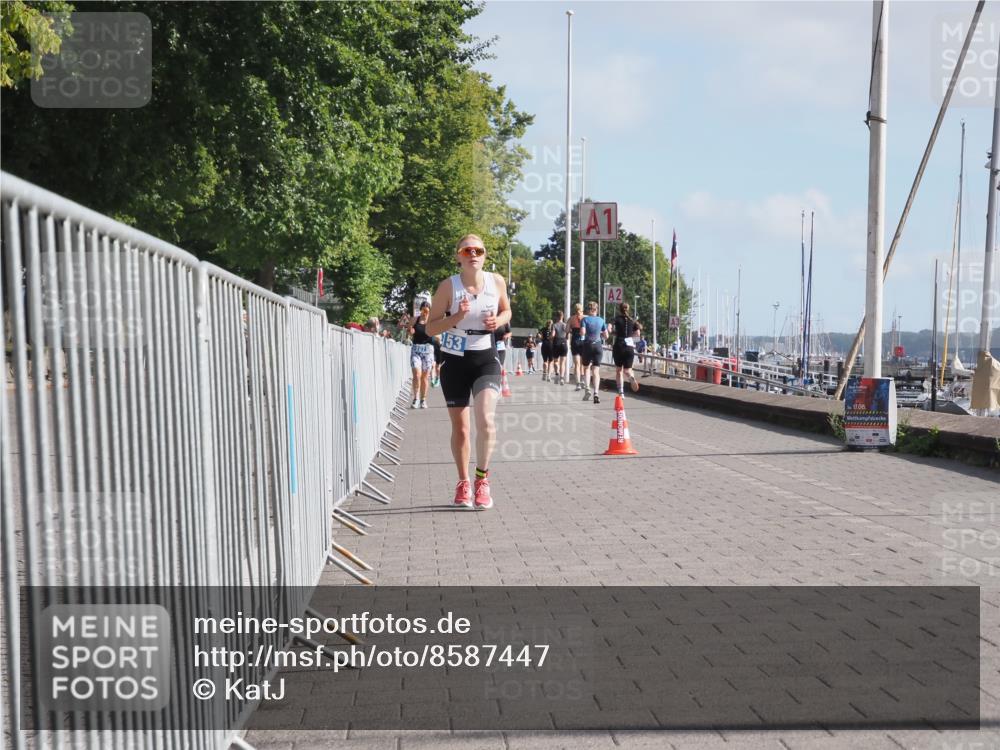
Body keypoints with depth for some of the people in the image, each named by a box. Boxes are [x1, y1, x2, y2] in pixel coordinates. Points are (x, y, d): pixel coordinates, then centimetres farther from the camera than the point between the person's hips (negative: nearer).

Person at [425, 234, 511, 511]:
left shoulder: (497, 281, -3)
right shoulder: (448, 286, -10)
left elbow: (506, 311, 14)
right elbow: (430, 328, -7)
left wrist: (498, 321, -8)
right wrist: (457, 317, -24)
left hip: (486, 359, 0)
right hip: (455, 360, 0)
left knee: (485, 420, -19)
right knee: (460, 428, 8)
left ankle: (482, 479, 1)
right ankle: (463, 483, 28)